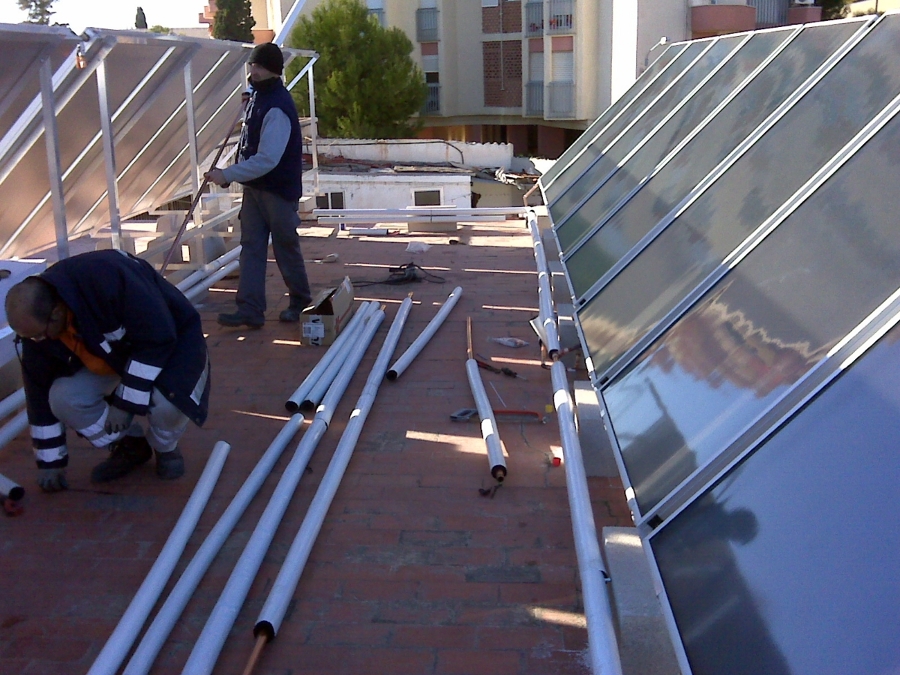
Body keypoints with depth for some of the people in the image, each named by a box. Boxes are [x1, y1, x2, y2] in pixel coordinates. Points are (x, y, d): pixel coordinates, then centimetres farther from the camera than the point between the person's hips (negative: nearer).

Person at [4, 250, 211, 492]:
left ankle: (166, 447, 3)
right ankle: (131, 446, 9)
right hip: (112, 351, 6)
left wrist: (125, 401, -28)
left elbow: (157, 339, -33)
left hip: (171, 338, -5)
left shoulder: (107, 279, -40)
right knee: (63, 396, -17)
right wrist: (50, 461, -1)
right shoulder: (36, 322, -18)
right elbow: (40, 390, -6)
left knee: (166, 400, -34)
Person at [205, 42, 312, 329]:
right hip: (255, 187, 9)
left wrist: (228, 174, -26)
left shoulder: (277, 109, -23)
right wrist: (232, 173, 13)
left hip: (279, 190, -9)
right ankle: (250, 309, 5)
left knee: (286, 248, 6)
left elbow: (267, 160, -29)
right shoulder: (258, 95, 8)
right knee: (251, 248, 4)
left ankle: (300, 301, 25)